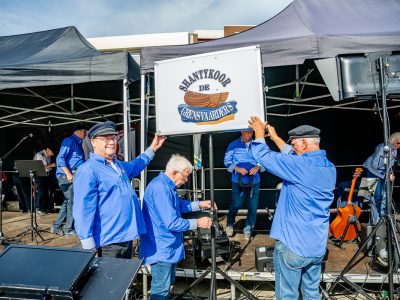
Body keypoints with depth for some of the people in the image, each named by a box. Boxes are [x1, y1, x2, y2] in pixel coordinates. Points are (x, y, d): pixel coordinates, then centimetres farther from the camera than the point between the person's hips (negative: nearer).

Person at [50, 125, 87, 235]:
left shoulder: (78, 143, 19)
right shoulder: (69, 141, -9)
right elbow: (60, 158, -18)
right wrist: (68, 174, -23)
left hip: (74, 177, 9)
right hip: (66, 177, -9)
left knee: (67, 202, 13)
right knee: (72, 202, -3)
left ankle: (56, 226, 22)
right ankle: (69, 229, 8)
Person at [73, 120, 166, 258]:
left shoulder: (118, 165, 11)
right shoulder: (88, 171, -17)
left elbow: (135, 166, 35)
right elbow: (83, 210, -21)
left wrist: (152, 148, 34)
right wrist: (89, 246, -23)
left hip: (127, 236, 9)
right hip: (109, 241, -9)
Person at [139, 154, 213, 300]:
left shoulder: (166, 185, 6)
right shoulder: (160, 189, -28)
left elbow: (179, 205, 21)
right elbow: (172, 223, -28)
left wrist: (199, 204, 9)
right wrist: (197, 223, -18)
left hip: (167, 246, 10)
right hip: (161, 248, -10)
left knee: (168, 282, 24)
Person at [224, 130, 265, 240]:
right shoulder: (234, 145, -2)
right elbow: (227, 161, 0)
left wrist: (258, 167, -13)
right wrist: (237, 169, -15)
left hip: (254, 181, 2)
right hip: (238, 181, -2)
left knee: (253, 206, 6)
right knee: (236, 204, 4)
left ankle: (248, 229, 27)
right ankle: (230, 224, 32)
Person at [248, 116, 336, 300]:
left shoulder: (300, 166, -21)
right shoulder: (329, 168, 3)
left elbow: (262, 156, -16)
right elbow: (293, 157, 16)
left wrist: (259, 133, 2)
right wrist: (274, 136, 21)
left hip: (292, 246, -7)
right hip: (318, 247, 8)